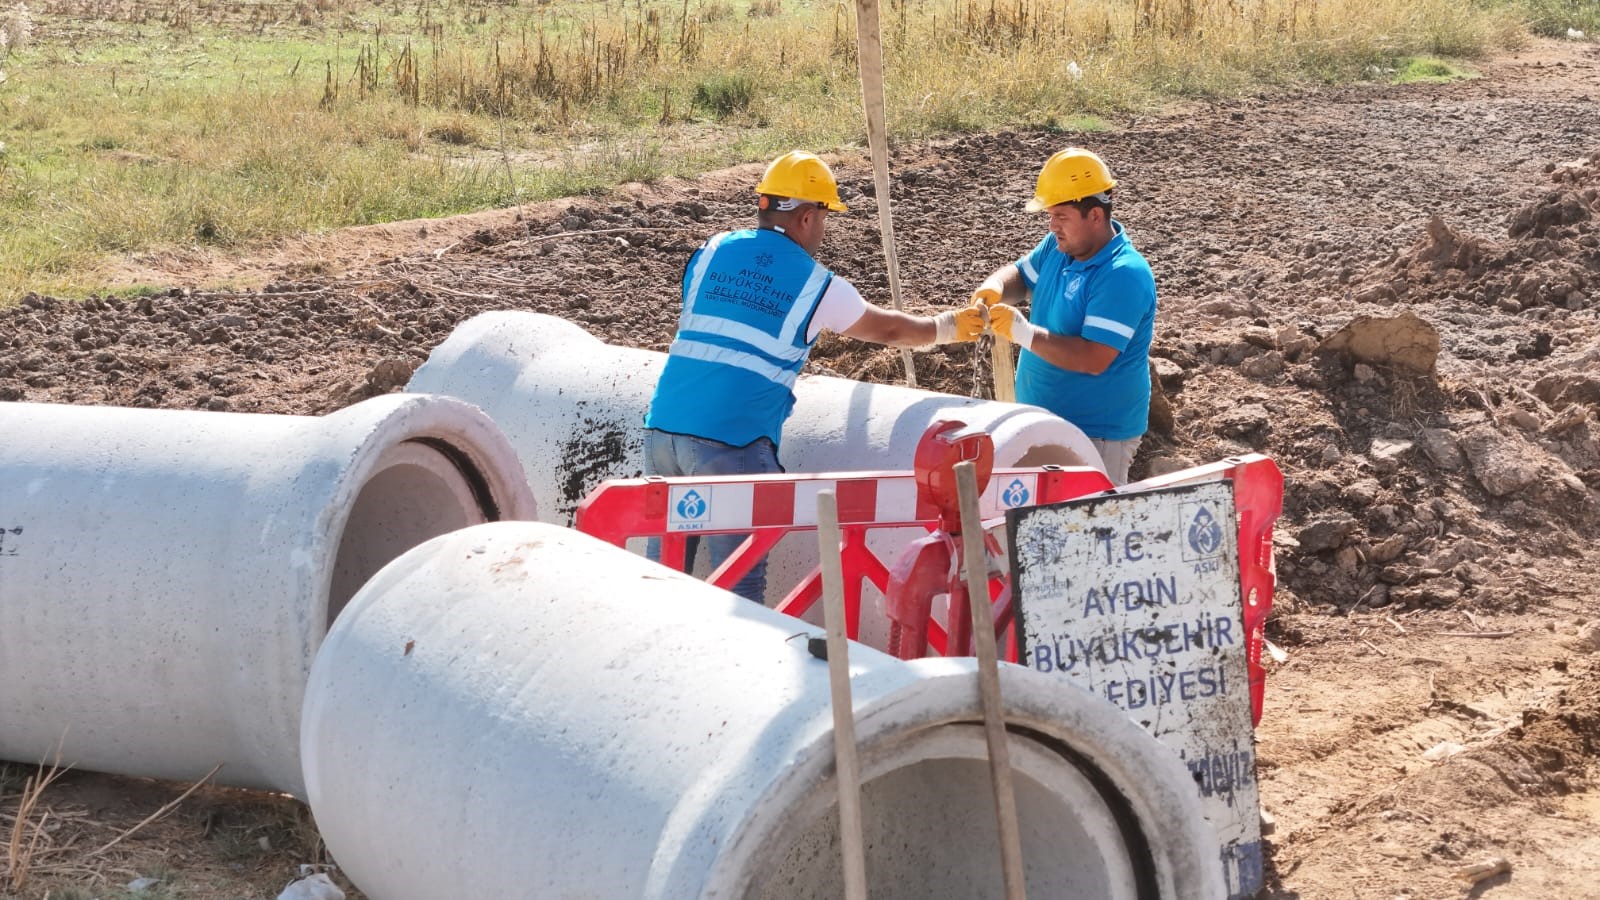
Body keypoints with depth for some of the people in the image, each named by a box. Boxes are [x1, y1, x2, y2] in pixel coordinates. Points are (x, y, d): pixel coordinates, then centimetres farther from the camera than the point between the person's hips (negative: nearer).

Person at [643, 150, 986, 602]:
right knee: (739, 586, 3)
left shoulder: (710, 252, 12)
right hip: (731, 445, -4)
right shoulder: (816, 285, 4)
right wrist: (948, 326, 38)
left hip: (663, 429, 4)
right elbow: (888, 330, 20)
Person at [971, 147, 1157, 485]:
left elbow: (1093, 360, -28)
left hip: (1098, 436, -9)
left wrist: (1024, 333, -28)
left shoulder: (1124, 275, -23)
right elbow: (1021, 274, 20)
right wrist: (995, 287, -4)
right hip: (1042, 420, 9)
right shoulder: (1057, 247, 3)